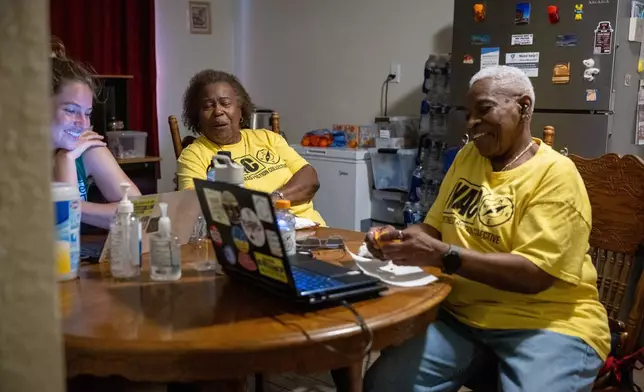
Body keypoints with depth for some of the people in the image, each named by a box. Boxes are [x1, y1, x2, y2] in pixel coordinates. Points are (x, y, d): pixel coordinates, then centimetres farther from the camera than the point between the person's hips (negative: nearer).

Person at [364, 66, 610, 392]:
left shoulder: (556, 175, -11)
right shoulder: (467, 157, 11)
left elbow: (534, 274, -20)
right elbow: (434, 227, 15)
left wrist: (443, 256, -27)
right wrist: (399, 238, -7)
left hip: (545, 323, -4)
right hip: (462, 314, 5)